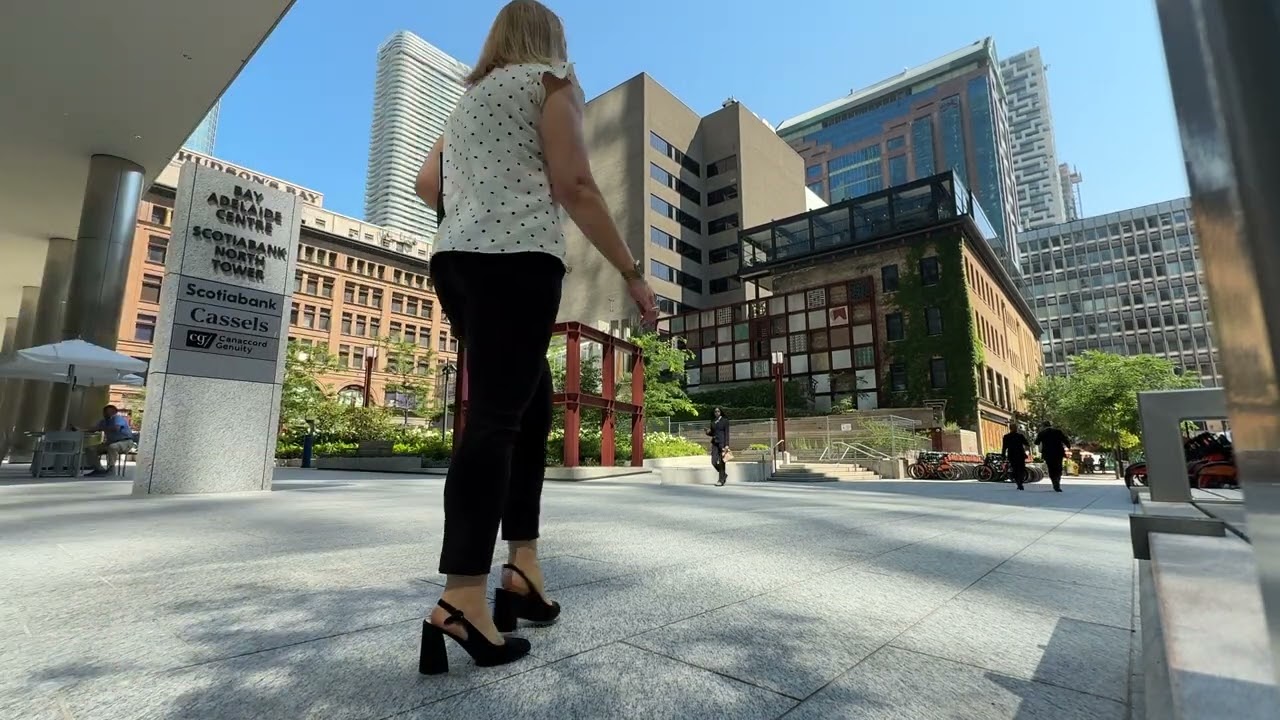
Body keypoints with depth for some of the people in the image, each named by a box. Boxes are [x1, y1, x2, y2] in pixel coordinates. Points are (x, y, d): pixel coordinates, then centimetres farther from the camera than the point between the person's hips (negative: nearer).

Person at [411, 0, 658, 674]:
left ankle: (522, 564, 8)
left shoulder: (469, 97, 30)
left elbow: (426, 184, 26)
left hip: (455, 261, 7)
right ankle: (462, 599, -13)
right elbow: (574, 185, -6)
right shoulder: (551, 81, 9)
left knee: (531, 405, 9)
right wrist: (632, 272, -5)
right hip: (517, 259, -7)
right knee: (496, 416, -13)